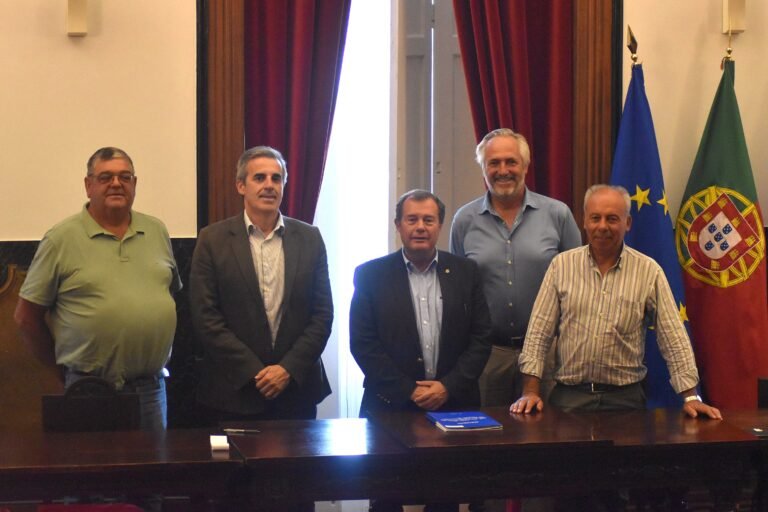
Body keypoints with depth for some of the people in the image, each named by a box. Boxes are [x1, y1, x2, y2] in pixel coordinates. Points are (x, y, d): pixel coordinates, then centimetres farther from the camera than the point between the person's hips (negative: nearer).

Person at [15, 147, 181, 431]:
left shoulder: (157, 232, 10)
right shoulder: (61, 239, -3)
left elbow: (174, 293, 20)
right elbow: (26, 316, 0)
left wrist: (160, 353, 13)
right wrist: (62, 367, 4)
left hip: (151, 386, 4)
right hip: (89, 390, -4)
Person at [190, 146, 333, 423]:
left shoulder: (310, 238, 5)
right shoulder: (213, 239, -1)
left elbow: (323, 313, 4)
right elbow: (205, 317, -5)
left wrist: (289, 368, -8)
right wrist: (254, 372, -11)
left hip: (297, 390, 2)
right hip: (234, 393, -2)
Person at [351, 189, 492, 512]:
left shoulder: (465, 272, 7)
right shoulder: (371, 275, 1)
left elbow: (481, 339, 4)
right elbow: (363, 344, -4)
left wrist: (448, 387, -8)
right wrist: (408, 391, -10)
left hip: (454, 405, 2)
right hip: (392, 407, -1)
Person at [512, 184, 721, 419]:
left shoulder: (649, 271, 2)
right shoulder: (562, 265, 4)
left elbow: (673, 337, 2)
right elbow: (539, 331, 3)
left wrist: (690, 397, -5)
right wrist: (530, 391, -5)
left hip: (625, 398, 0)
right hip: (568, 396, 0)